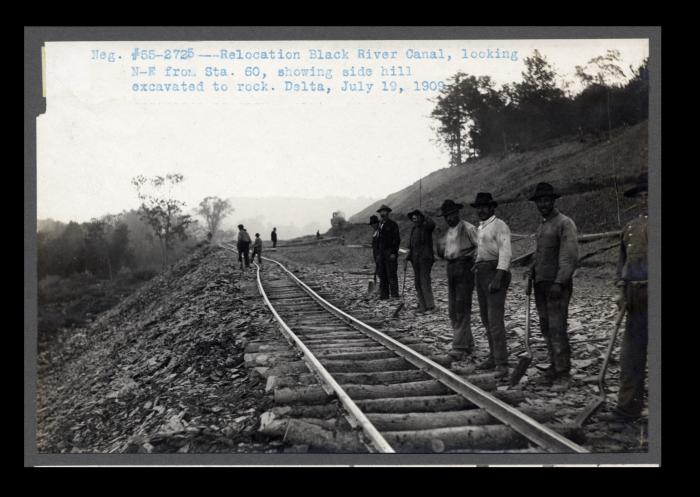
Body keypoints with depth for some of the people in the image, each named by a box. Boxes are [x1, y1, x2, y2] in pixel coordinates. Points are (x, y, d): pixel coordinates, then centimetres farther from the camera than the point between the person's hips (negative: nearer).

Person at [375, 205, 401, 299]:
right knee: (381, 274, 5)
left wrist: (394, 253, -15)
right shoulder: (380, 225, 17)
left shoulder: (392, 224, -4)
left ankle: (394, 295, -6)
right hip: (381, 254, 7)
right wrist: (378, 254, 15)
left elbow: (397, 239, -8)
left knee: (391, 274, -8)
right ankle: (384, 294, 9)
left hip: (390, 253, -7)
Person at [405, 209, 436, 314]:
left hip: (425, 258, -7)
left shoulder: (426, 227, -4)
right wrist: (406, 260, 13)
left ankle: (430, 306, -11)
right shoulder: (413, 230, 15)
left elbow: (432, 223, -30)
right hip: (415, 259, 7)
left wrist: (424, 215, -16)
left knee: (425, 282, -13)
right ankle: (422, 306, 11)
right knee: (417, 282, 6)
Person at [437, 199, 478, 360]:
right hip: (451, 268, 8)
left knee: (462, 309, -10)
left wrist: (467, 254, -17)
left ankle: (460, 347, -11)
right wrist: (442, 253, 7)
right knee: (452, 310, 9)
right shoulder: (448, 232, 17)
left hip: (465, 268, -8)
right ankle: (467, 343, 19)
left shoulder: (468, 228, -7)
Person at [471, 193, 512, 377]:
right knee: (486, 318, 12)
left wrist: (498, 278, -26)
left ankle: (501, 364, -13)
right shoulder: (480, 228, 19)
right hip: (481, 272, 9)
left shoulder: (499, 226, -8)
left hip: (495, 271, -9)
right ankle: (493, 357, 21)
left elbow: (505, 253, -17)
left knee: (495, 318, -14)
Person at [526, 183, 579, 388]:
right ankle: (554, 366, 16)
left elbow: (570, 256, -14)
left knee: (557, 327, -11)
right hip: (541, 283, 8)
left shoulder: (565, 223, -8)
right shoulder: (542, 226, 18)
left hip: (557, 284, -8)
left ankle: (563, 373, -6)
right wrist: (532, 270, 11)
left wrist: (559, 283, -19)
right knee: (546, 327, 8)